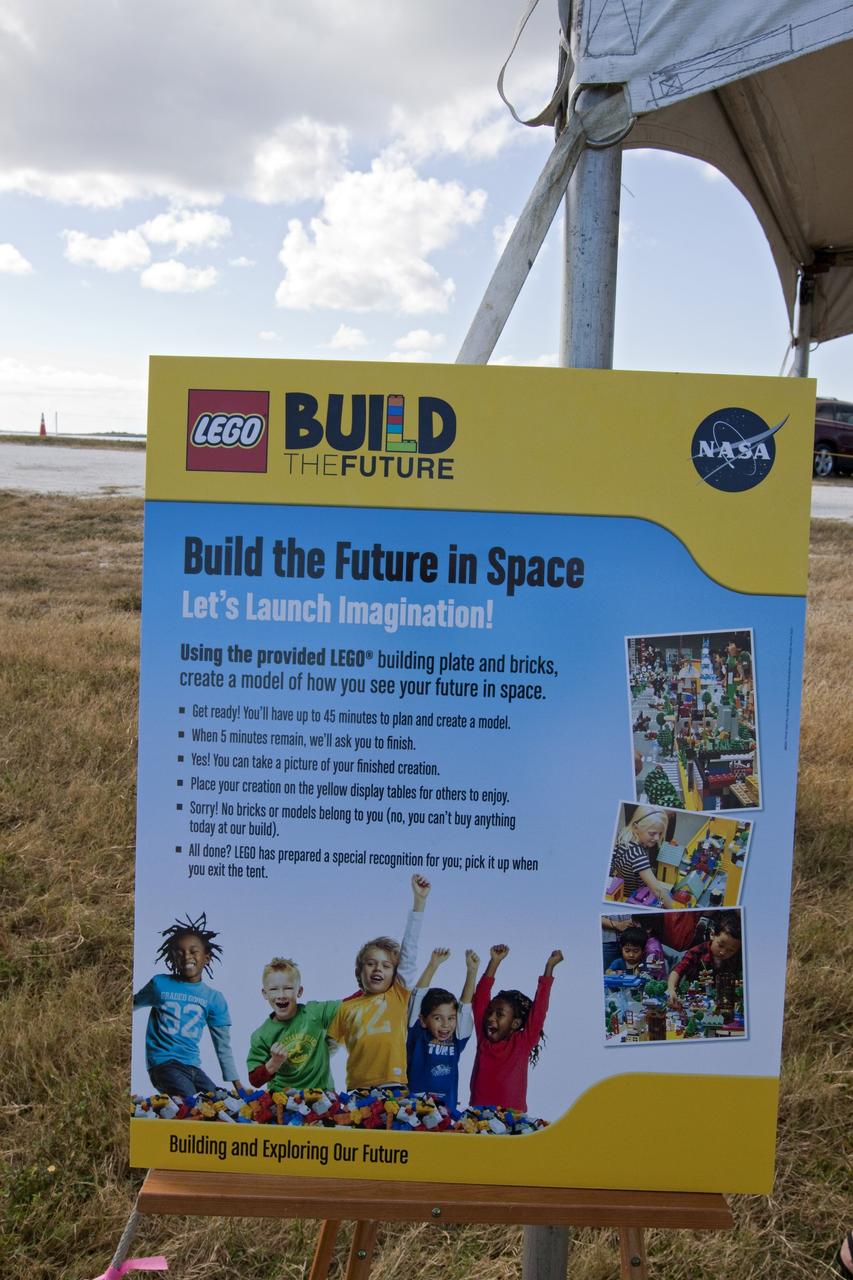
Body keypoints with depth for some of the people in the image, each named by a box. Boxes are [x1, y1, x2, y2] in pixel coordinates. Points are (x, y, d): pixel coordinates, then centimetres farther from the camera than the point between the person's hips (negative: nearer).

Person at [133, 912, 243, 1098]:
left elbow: (223, 1046, 10)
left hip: (193, 1066, 5)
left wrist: (238, 1086, 7)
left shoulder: (215, 998, 7)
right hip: (163, 1063, -5)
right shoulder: (160, 984, 1)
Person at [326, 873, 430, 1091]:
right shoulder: (346, 1008, 11)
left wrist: (419, 900, -4)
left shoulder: (399, 996, 7)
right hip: (357, 1090, 1)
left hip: (393, 1088, -1)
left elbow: (409, 948, 1)